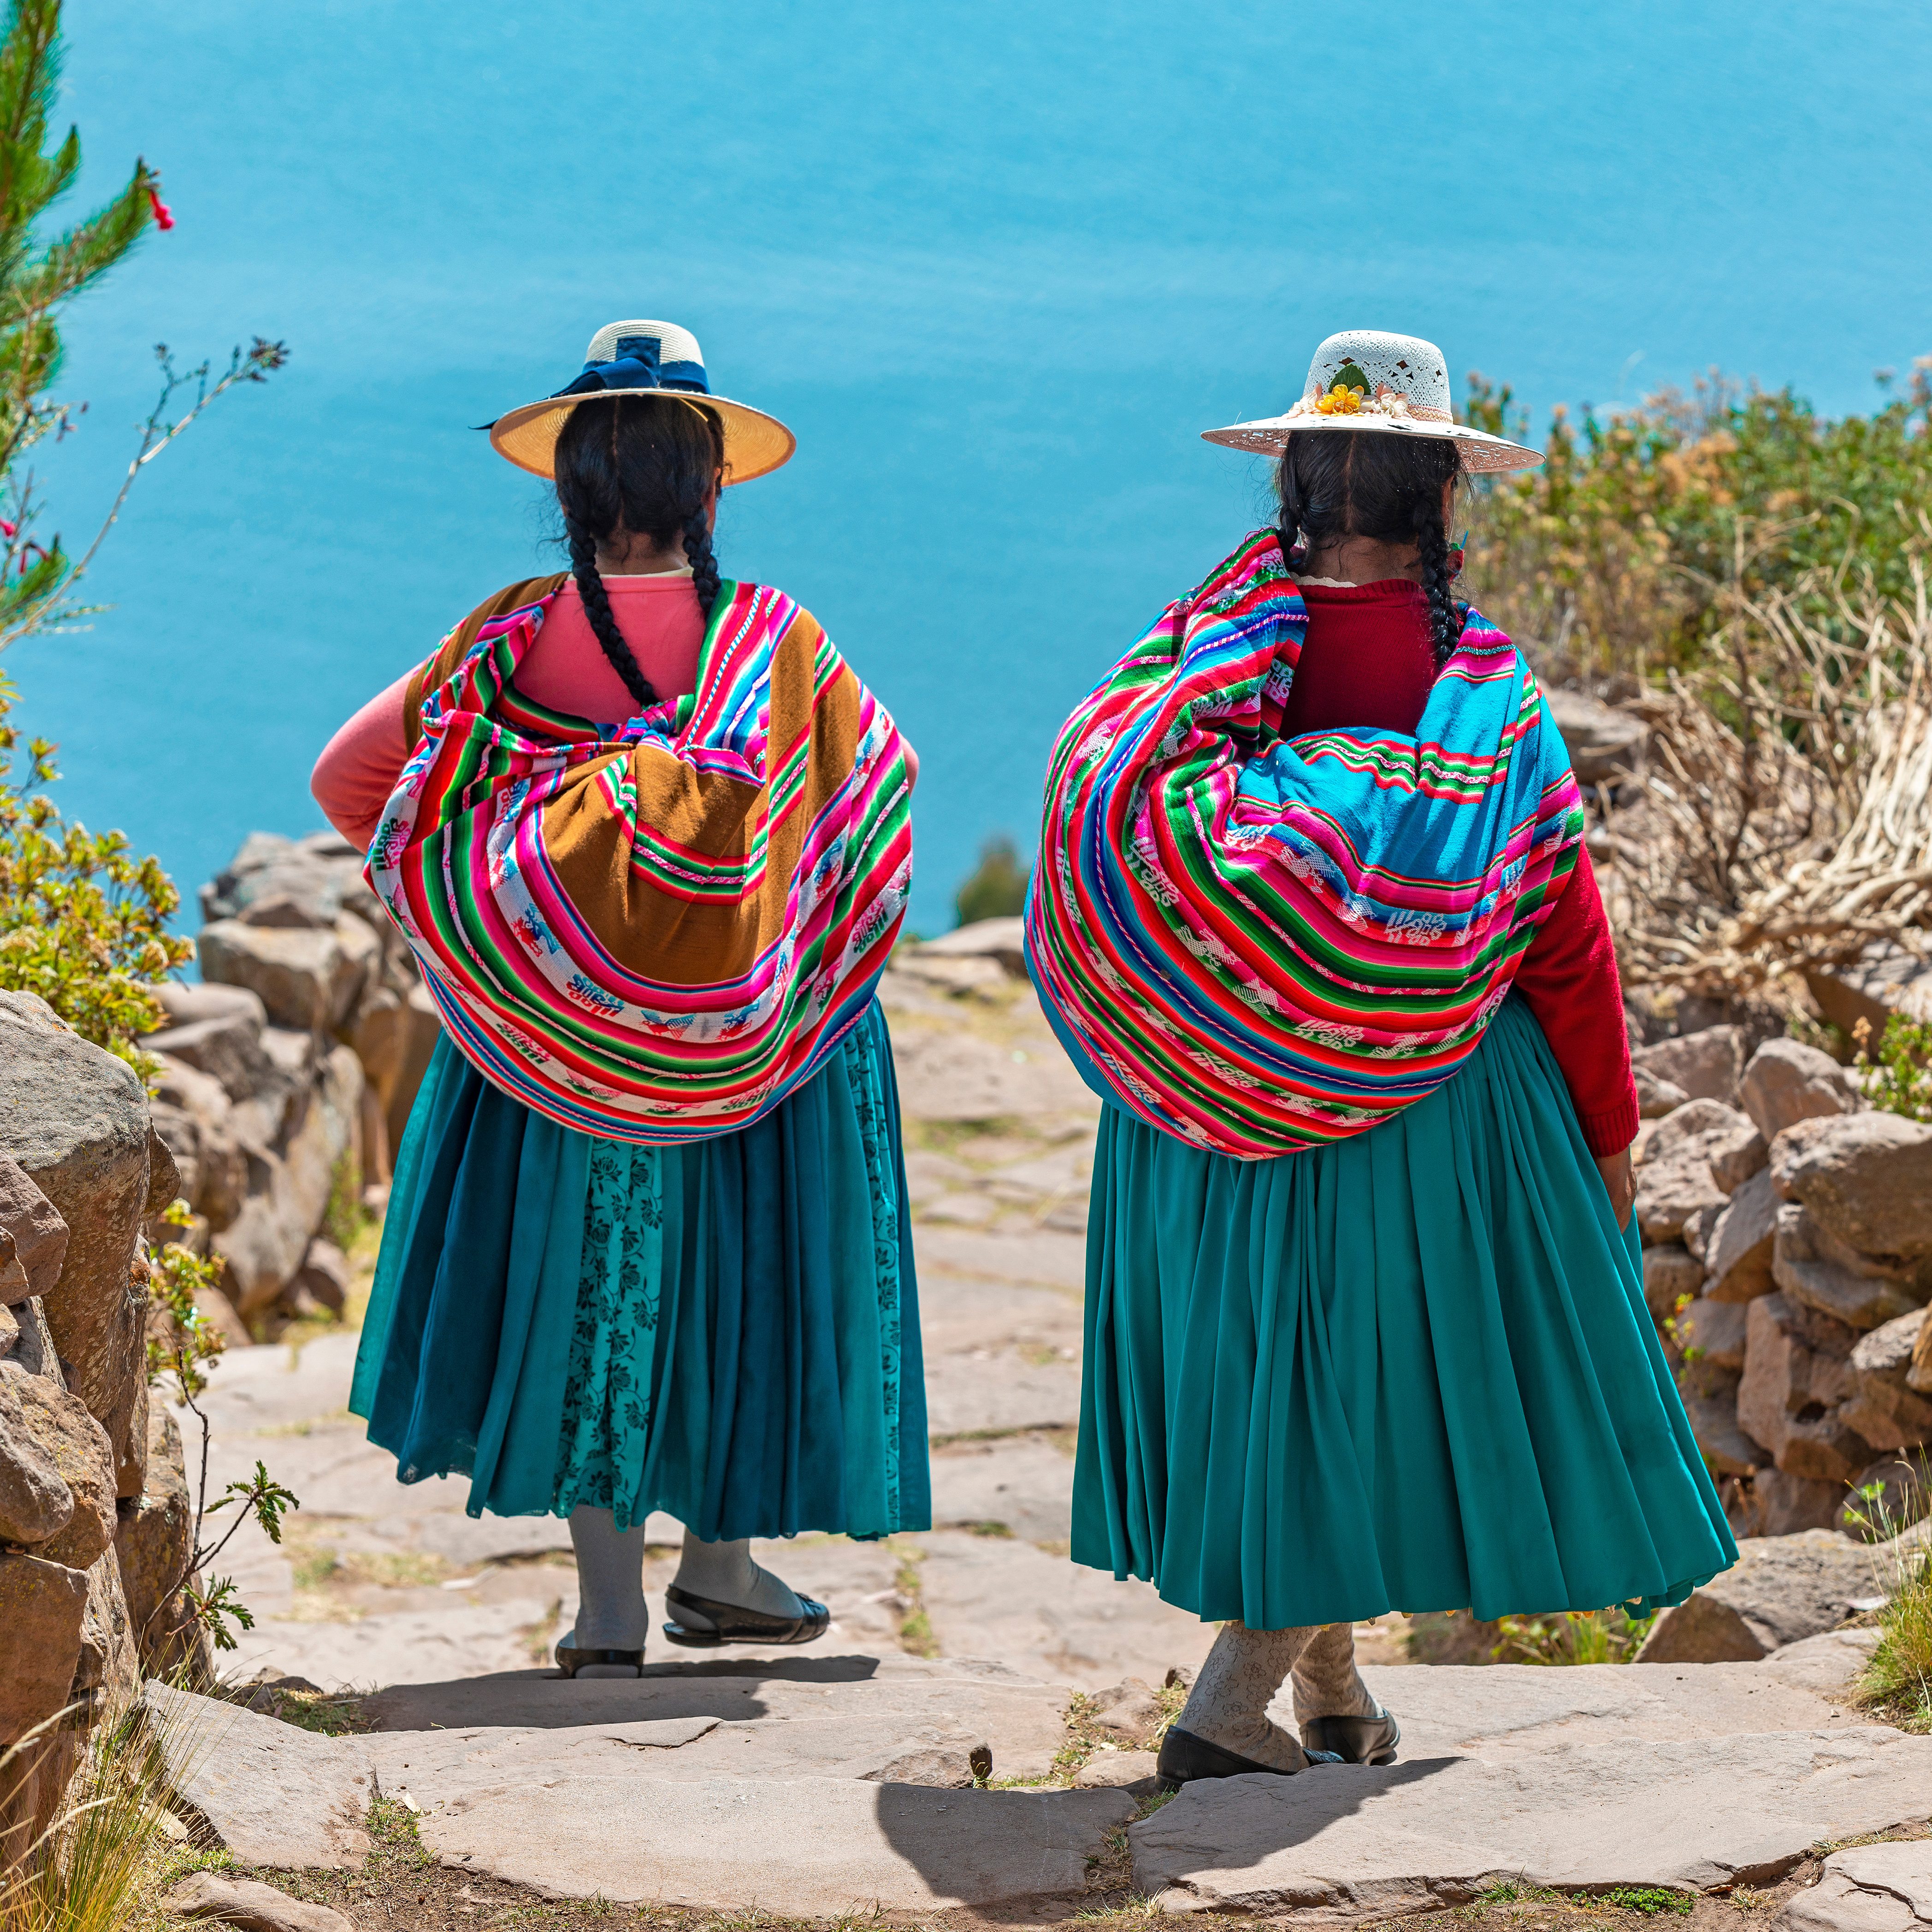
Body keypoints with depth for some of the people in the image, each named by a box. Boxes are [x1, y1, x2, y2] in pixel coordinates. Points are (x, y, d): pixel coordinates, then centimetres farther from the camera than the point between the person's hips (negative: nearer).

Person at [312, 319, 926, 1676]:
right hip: (751, 1028, -1)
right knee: (736, 1275, 14)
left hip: (557, 1019, 1)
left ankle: (610, 1605, 10)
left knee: (586, 1267, 11)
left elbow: (350, 776, -2)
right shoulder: (777, 644, -11)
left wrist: (471, 900, 12)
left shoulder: (512, 641, -8)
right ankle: (721, 1561, 21)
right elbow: (884, 776, 1)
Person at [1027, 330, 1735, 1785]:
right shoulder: (1486, 687, -11)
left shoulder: (1199, 662, -6)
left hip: (1212, 1103, 4)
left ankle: (1331, 1695, 30)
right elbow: (1566, 937, -7)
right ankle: (1232, 1703, -4)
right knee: (1380, 1389, 5)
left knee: (1269, 1376, 17)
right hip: (1428, 1108, -3)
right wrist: (1609, 1132, 4)